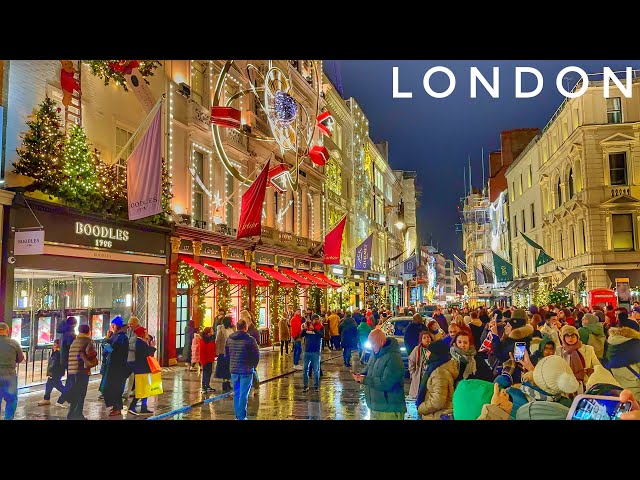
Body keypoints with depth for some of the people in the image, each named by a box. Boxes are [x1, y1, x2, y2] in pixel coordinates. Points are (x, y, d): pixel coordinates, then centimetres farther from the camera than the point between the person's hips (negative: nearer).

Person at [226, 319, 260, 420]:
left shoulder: (229, 339, 3)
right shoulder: (250, 339, -14)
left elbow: (226, 354, 10)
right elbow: (256, 355, -10)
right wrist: (253, 366, 7)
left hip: (233, 370, 5)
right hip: (246, 370, -5)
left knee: (236, 393, 16)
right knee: (243, 394, 1)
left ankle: (237, 415, 22)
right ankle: (241, 417, 4)